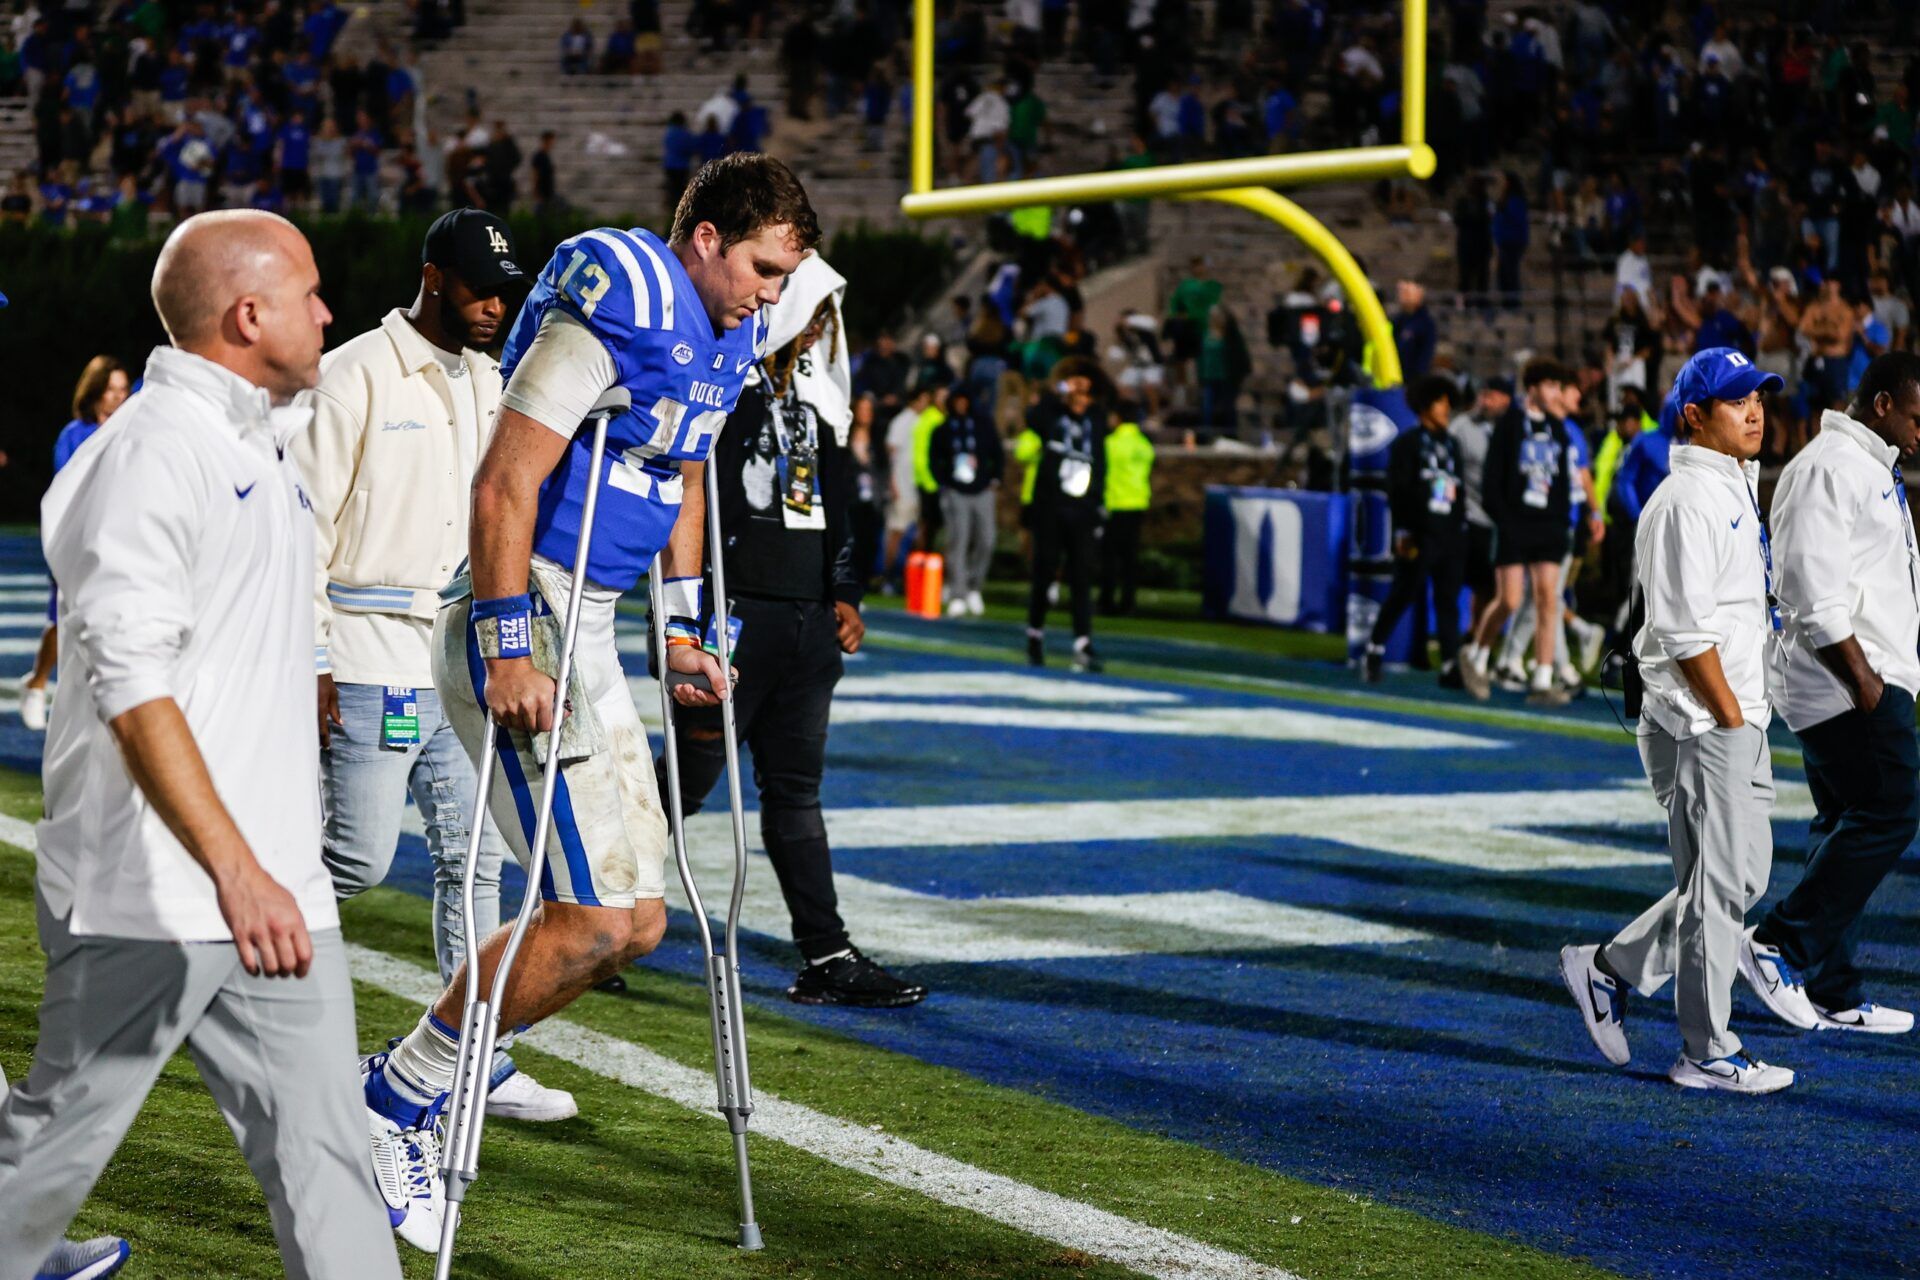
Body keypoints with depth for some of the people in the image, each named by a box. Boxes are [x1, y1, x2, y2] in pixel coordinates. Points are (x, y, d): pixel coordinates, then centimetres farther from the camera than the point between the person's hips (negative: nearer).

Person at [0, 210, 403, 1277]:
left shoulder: (260, 444, 17)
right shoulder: (149, 455, -14)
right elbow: (129, 684, -22)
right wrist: (235, 871, -28)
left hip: (273, 885, 9)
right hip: (148, 891, -9)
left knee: (319, 1142, 4)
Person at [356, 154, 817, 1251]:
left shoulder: (729, 336, 12)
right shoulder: (619, 306, -17)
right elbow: (506, 483, -21)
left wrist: (687, 634, 25)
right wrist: (509, 650, -24)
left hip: (588, 635, 10)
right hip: (524, 625, -10)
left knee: (635, 922, 8)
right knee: (593, 919, -13)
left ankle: (421, 1083, 17)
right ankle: (394, 1106, 0)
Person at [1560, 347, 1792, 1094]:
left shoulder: (1738, 487, 16)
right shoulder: (1687, 500, -15)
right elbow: (1684, 630, -20)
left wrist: (1750, 718, 16)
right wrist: (1730, 718, -18)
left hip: (1739, 720, 10)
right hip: (1701, 722, -10)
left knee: (1743, 876, 14)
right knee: (1719, 885, -3)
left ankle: (1610, 973, 23)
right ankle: (1707, 1054, 7)